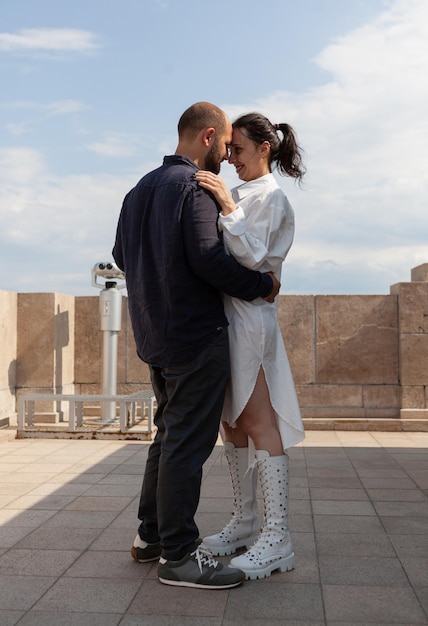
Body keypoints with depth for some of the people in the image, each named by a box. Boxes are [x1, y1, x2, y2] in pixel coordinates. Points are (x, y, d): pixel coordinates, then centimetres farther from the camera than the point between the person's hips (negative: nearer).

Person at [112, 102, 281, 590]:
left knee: (169, 435, 17)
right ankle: (178, 554, 4)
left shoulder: (140, 189, 16)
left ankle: (150, 535, 25)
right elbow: (209, 259, -21)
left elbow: (121, 255, 20)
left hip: (154, 336, 9)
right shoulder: (195, 187, -12)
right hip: (195, 335, -9)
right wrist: (263, 285, -10)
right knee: (187, 443, -4)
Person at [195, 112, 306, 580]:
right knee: (232, 419, 12)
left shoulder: (270, 196, -6)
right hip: (227, 313, 9)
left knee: (259, 423, -8)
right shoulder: (240, 193, 18)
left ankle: (277, 539, -2)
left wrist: (228, 207, -23)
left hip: (249, 316, -9)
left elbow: (252, 257, -18)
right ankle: (245, 520, 23)